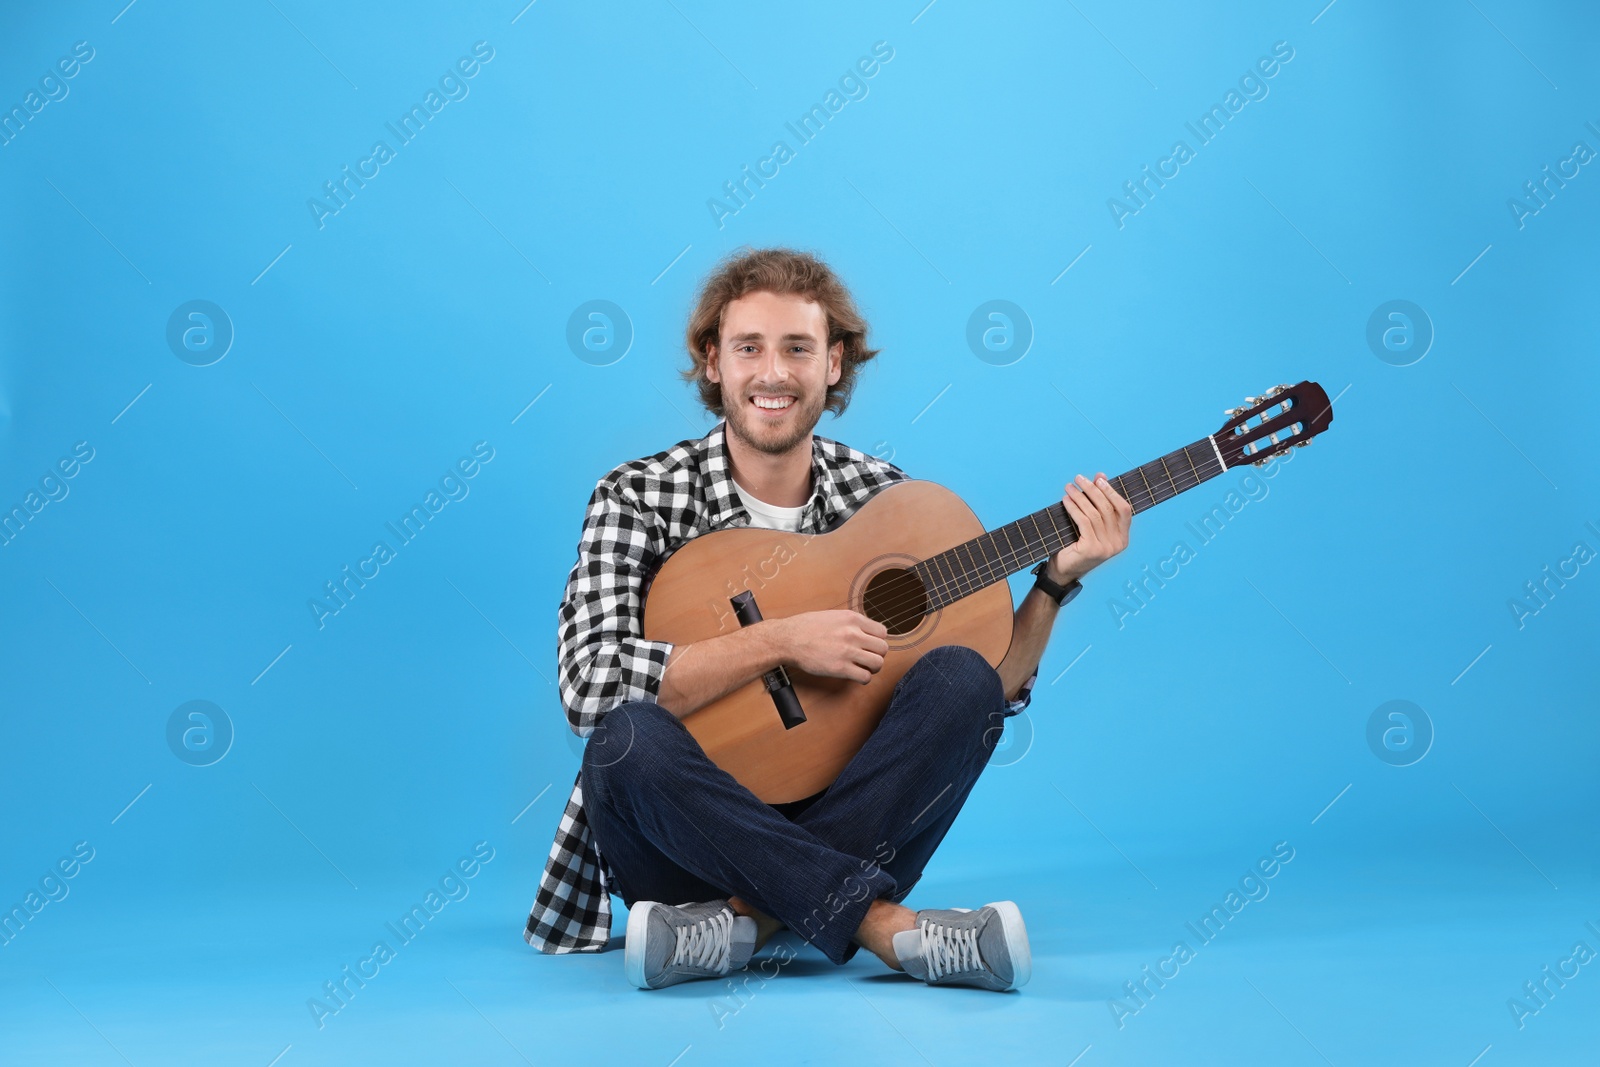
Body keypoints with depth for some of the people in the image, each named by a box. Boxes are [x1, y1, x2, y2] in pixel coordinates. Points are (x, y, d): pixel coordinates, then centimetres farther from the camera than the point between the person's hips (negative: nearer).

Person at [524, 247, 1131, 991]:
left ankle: (742, 918, -24)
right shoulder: (638, 498, -5)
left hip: (852, 824, 2)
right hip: (690, 839, -2)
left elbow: (994, 688, 5)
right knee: (628, 738, -33)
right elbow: (591, 685, -20)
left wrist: (1057, 581, -10)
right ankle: (887, 926, -27)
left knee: (959, 676, -21)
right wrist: (780, 640, -23)